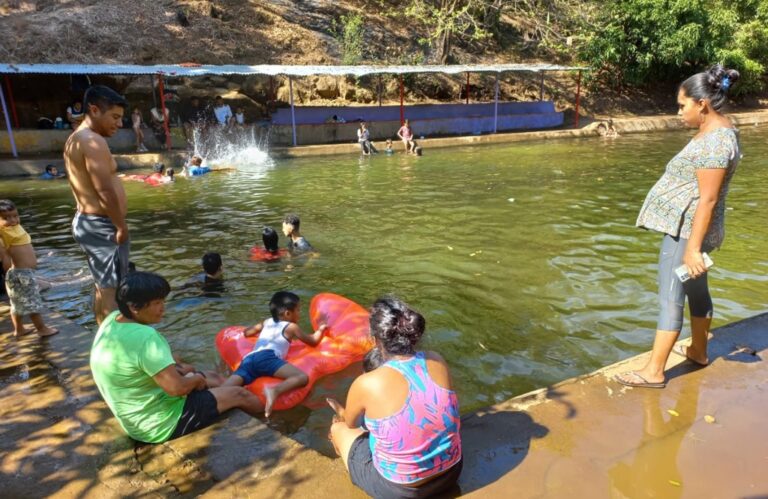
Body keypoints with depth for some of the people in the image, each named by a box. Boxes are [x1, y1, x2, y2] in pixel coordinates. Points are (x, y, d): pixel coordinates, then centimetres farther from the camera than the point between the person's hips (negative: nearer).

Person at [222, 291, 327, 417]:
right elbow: (313, 341, 32)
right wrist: (321, 329, 52)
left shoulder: (267, 322, 36)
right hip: (267, 357, -6)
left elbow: (247, 332, 51)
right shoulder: (291, 327, 21)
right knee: (303, 377, -19)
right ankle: (274, 390, -44)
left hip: (249, 359, 6)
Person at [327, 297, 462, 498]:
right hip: (450, 472, 5)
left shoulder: (367, 384, -25)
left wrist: (341, 412, 24)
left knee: (338, 429, 20)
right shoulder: (438, 362, -13)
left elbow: (351, 423, -1)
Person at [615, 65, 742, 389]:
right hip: (688, 227, 11)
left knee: (670, 300, -5)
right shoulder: (716, 130, 11)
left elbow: (707, 199, -24)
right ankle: (698, 351, 39)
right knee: (696, 291, 22)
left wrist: (693, 247, -24)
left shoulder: (715, 140, -21)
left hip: (687, 230, -11)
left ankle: (654, 372, 4)